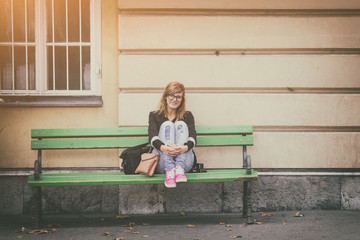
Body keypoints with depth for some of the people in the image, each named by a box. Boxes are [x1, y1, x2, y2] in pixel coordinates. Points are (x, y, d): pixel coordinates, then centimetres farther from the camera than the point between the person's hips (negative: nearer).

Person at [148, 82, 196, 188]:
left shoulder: (187, 116, 19)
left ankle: (179, 168, -39)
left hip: (184, 163, 1)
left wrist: (185, 147, -25)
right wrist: (163, 148, -27)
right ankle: (169, 171, -42)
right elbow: (152, 137, -3)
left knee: (181, 124, -16)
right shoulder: (154, 115, 16)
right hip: (162, 164, -1)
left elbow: (193, 137, 1)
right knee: (167, 125, -19)